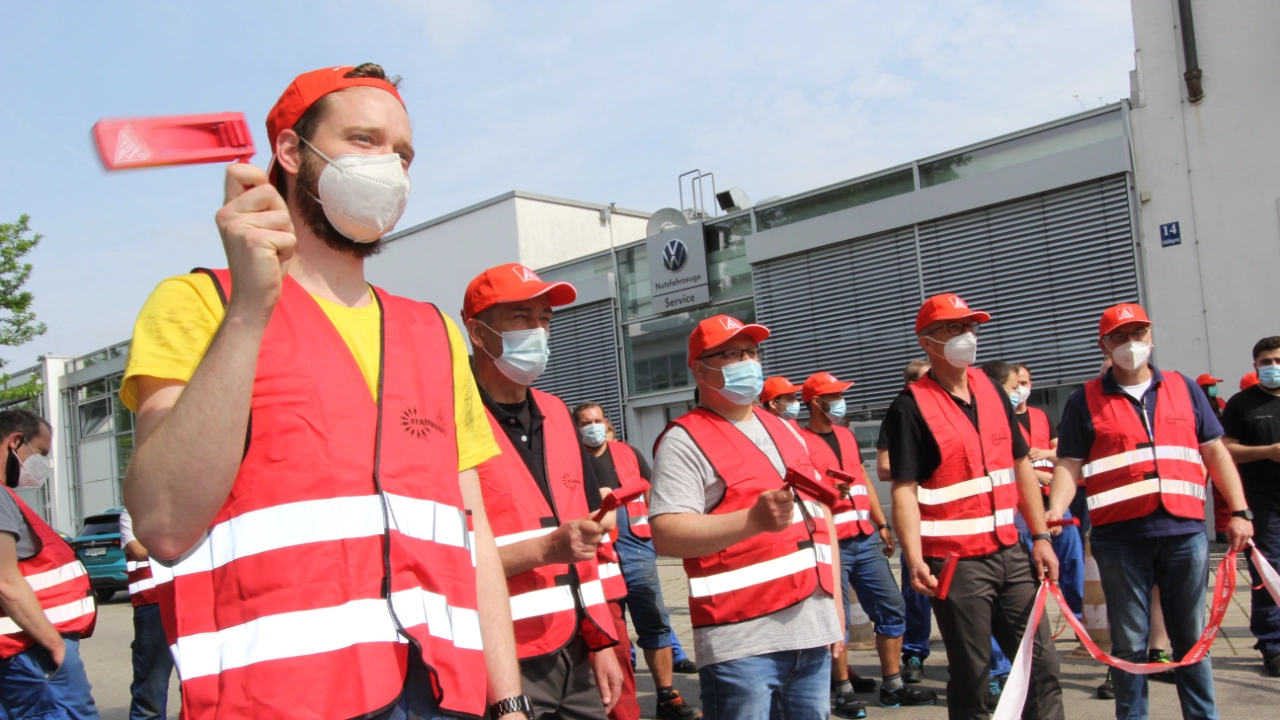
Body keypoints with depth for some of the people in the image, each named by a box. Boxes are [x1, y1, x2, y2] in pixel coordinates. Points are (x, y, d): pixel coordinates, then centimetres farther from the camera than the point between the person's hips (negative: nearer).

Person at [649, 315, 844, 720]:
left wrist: (836, 601, 18)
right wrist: (754, 521, -29)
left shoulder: (785, 431, 18)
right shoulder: (685, 440, -6)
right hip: (742, 639, -7)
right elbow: (666, 535, -18)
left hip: (815, 631, 7)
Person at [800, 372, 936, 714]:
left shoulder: (847, 435, 16)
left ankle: (892, 686, 17)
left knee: (891, 608, 7)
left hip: (866, 539, 7)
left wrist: (882, 525, 20)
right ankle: (843, 690, 12)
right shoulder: (801, 442, -7)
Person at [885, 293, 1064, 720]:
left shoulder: (993, 392, 10)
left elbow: (1021, 467, 15)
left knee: (1041, 662, 10)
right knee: (971, 673, 4)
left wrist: (1041, 537, 11)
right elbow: (905, 490, -15)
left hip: (1010, 553, 6)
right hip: (956, 562, -6)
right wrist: (915, 560, -26)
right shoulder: (911, 407, -10)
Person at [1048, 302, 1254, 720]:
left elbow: (1215, 453, 13)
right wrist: (1054, 513, -17)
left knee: (1191, 637, 10)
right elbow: (1069, 465, -1)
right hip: (1120, 536, -2)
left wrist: (1239, 512, 5)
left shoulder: (1183, 388, 12)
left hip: (1184, 531, 2)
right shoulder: (1086, 401, 5)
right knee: (1129, 642, 5)